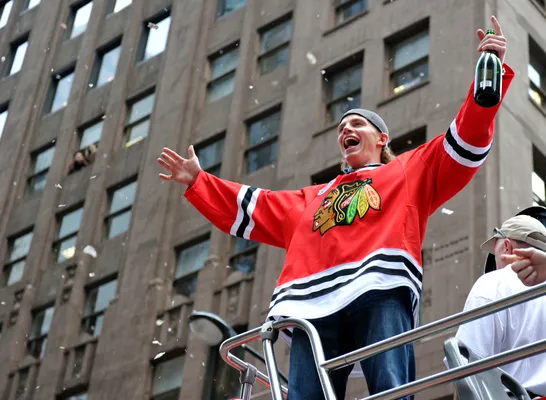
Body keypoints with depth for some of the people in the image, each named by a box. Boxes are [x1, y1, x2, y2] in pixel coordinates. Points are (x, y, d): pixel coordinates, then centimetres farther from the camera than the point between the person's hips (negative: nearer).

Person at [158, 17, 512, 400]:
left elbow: (467, 139, 19)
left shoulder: (410, 170, 30)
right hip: (316, 300, 4)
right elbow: (248, 209, 41)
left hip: (381, 293, -3)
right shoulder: (313, 199, 40)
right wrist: (197, 182, 37)